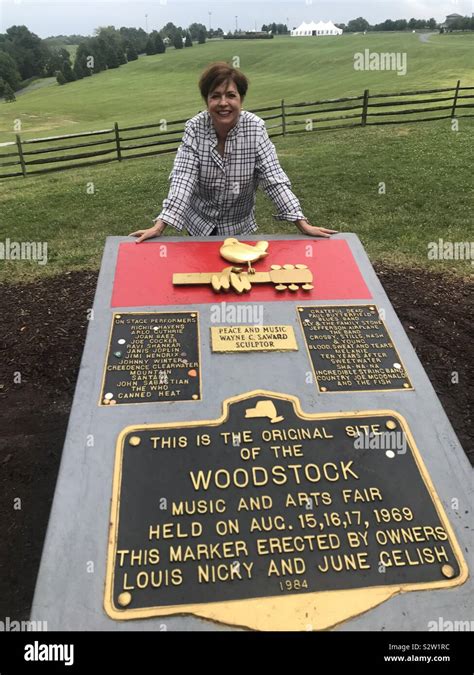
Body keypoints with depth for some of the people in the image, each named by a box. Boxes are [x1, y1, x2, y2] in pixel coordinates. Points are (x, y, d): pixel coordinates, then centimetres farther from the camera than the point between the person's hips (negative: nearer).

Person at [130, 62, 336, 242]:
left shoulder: (255, 128, -17)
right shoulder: (194, 128, -16)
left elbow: (274, 178, -19)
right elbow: (182, 179, -22)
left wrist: (303, 224, -27)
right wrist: (159, 226, -33)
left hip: (240, 225, 0)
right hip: (200, 223, 0)